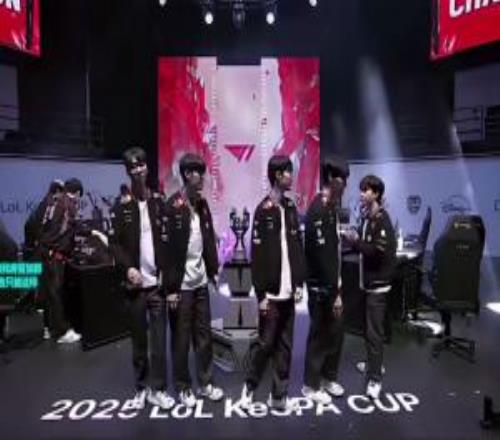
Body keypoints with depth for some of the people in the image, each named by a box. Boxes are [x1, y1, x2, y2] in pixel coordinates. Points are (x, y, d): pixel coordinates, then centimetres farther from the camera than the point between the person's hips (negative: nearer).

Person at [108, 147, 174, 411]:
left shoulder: (159, 202, 6)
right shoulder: (121, 206, 3)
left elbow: (166, 240, 3)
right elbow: (114, 243, -1)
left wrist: (165, 272, -5)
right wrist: (127, 267, -15)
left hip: (157, 281, 1)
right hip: (134, 283, 0)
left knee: (159, 337, 2)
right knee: (138, 337, 10)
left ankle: (157, 389, 14)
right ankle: (141, 387, 24)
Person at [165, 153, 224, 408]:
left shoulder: (202, 205, 7)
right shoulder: (173, 207, -13)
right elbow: (168, 249, -16)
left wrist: (213, 270, 10)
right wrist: (171, 288, -16)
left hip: (200, 282, 6)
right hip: (181, 285, -6)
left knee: (204, 335, 15)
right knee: (181, 338, 9)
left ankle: (205, 383, 29)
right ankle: (183, 387, 26)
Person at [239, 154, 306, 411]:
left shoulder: (291, 208, 9)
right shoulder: (264, 210, -10)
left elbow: (297, 248, 10)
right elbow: (257, 256, -12)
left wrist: (299, 283, 5)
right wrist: (261, 293, -12)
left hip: (288, 291, 6)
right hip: (271, 292, -6)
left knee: (285, 345, 12)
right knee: (265, 342, 5)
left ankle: (279, 395, 25)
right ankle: (249, 387, 27)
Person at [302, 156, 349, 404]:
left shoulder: (331, 207, 10)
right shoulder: (318, 210, -19)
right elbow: (321, 254, -23)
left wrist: (338, 285, 14)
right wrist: (332, 292, -20)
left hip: (333, 284, 9)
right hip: (322, 287, -9)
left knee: (336, 332, 18)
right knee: (320, 335, 5)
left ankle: (328, 377, 35)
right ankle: (311, 385, 22)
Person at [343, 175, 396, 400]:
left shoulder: (382, 220, -15)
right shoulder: (366, 217, 9)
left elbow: (379, 252, -22)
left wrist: (356, 241, -19)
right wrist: (355, 240, -4)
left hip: (377, 283, -8)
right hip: (366, 280, 8)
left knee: (374, 331, -3)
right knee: (368, 326, 18)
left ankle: (374, 379, 5)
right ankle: (373, 363, 35)